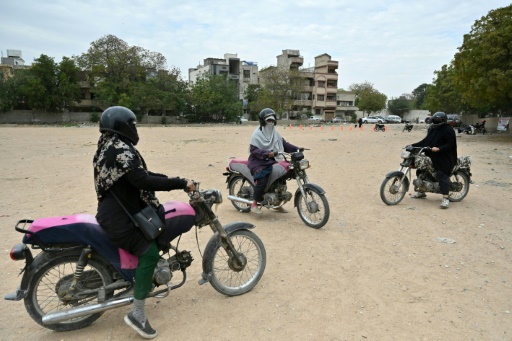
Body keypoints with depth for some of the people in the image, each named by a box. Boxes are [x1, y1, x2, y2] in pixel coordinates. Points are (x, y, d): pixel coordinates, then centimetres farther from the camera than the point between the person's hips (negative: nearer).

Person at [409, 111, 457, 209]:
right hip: (432, 156, 9)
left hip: (444, 158, -9)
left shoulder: (448, 130, -10)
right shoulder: (433, 129, 14)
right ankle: (421, 191, 26)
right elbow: (426, 141, 17)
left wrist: (439, 148, -30)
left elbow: (450, 144, -16)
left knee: (443, 175, -16)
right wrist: (413, 145, 8)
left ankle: (445, 198, -16)